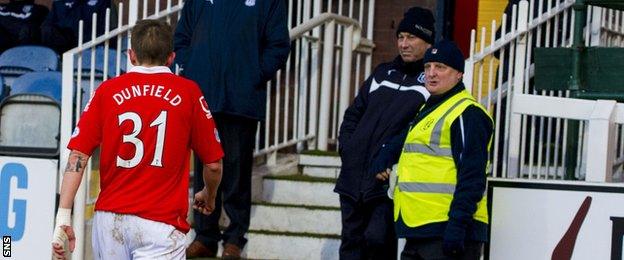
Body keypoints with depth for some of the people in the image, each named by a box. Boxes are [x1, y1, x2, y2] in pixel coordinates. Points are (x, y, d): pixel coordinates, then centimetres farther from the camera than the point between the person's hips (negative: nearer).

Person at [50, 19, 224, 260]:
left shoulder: (108, 91, 6)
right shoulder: (188, 92, 1)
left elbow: (77, 156, -3)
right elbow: (213, 164, 4)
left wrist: (63, 218, -4)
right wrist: (209, 197, 25)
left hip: (109, 219, 3)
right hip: (161, 222, -3)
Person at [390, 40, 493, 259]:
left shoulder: (467, 113, -8)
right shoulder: (427, 109, 23)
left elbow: (472, 176, -16)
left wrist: (458, 223, -23)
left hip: (447, 229, -10)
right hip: (418, 230, 10)